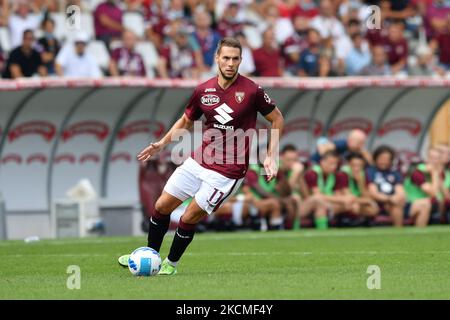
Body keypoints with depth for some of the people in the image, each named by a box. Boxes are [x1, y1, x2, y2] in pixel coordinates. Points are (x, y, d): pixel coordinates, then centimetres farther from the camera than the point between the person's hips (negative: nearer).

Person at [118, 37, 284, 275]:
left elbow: (277, 119, -1)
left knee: (188, 219, -5)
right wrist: (161, 144, 8)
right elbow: (186, 121, 18)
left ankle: (171, 263, 19)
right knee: (162, 206, 9)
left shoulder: (251, 91, -14)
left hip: (227, 172, -5)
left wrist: (271, 156, -7)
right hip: (198, 161, 5)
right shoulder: (203, 90, 0)